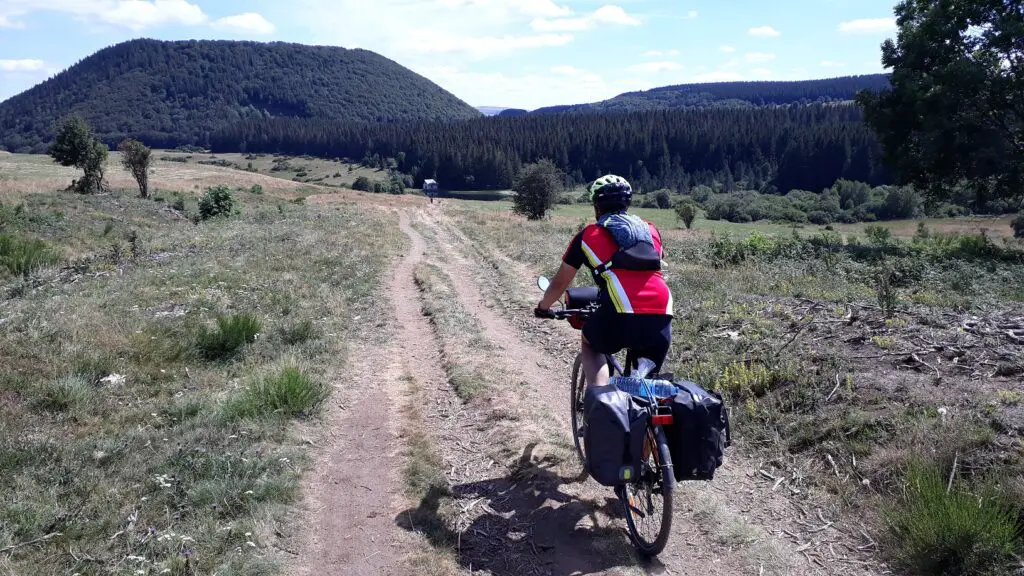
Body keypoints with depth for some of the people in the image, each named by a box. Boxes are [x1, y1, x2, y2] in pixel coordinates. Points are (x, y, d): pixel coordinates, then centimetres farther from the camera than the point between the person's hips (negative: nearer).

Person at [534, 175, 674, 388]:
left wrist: (543, 307, 46)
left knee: (590, 344, 29)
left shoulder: (588, 236, 16)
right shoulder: (650, 230, 25)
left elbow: (560, 283, 26)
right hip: (661, 318, 3)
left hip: (621, 314, -2)